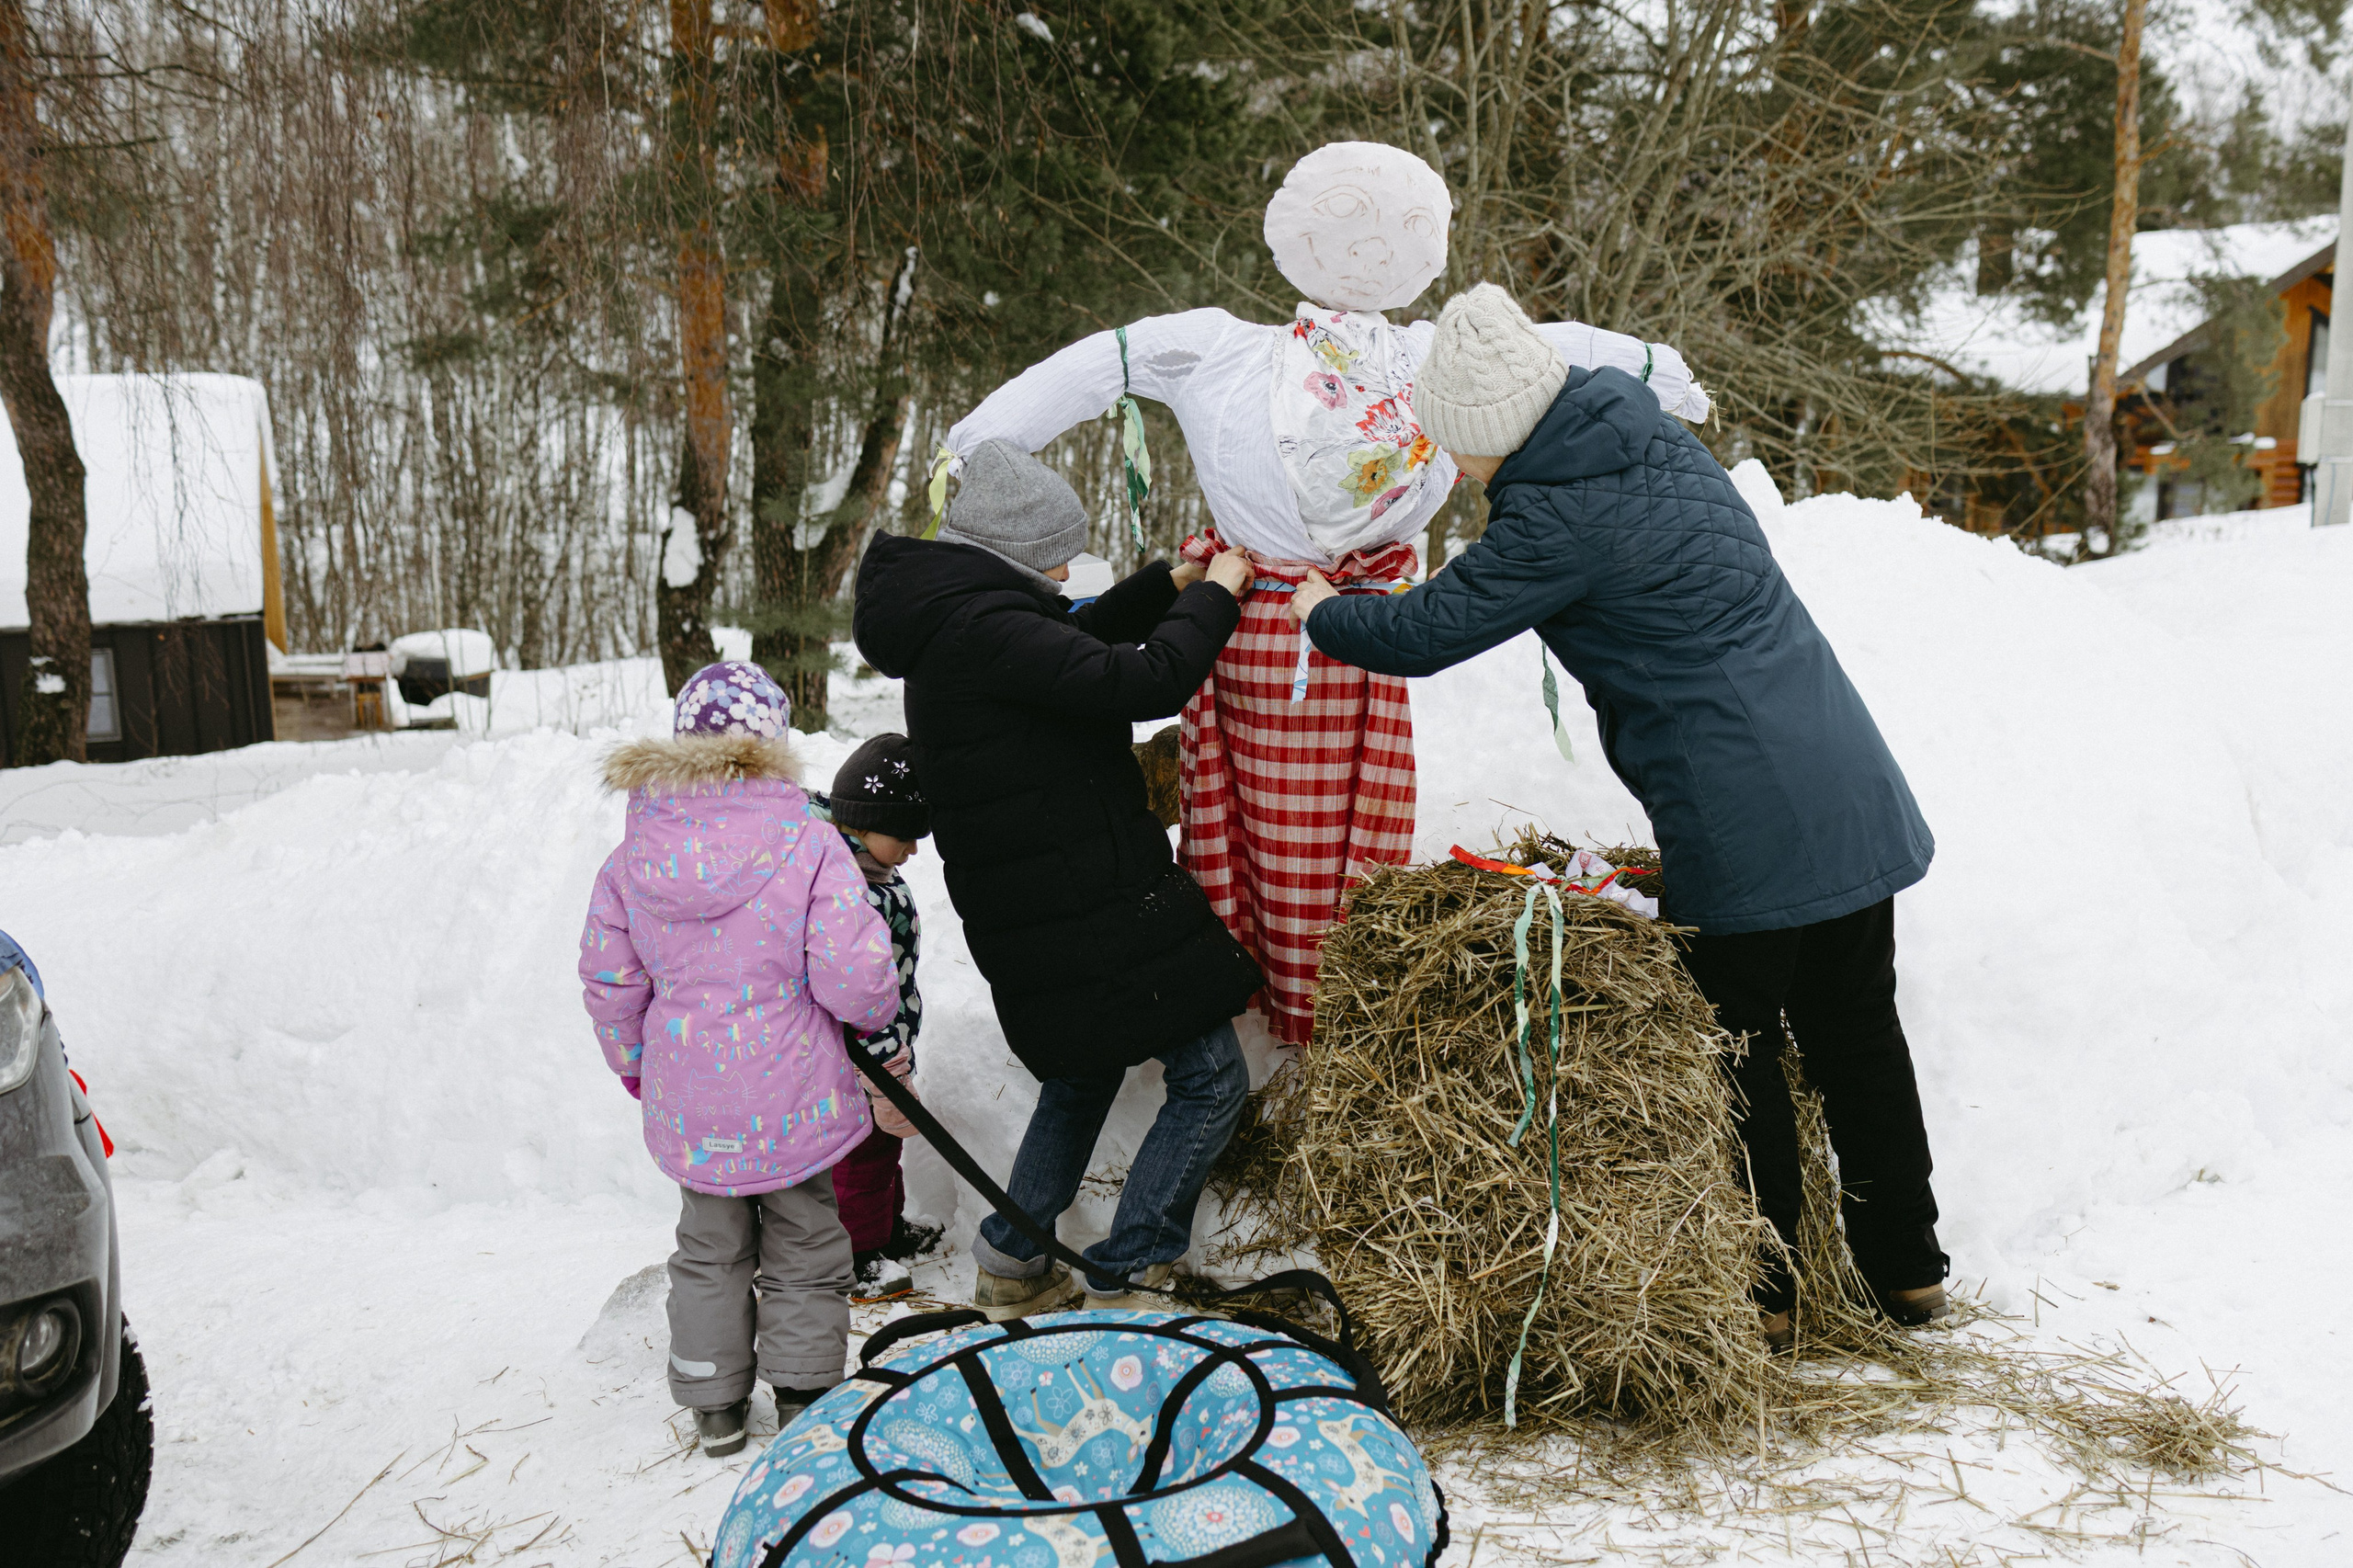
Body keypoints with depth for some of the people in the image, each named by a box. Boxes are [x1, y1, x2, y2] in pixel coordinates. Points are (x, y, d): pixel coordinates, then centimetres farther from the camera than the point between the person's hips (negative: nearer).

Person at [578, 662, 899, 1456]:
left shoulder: (634, 856, -4)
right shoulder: (809, 844, -17)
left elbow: (609, 980, 5)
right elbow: (852, 979, -19)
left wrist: (633, 1062, 23)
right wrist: (877, 1010, 5)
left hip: (689, 1103, 3)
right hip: (792, 1098, -3)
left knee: (708, 1248, 22)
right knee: (802, 1249, 17)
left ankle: (714, 1406, 33)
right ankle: (803, 1400, 27)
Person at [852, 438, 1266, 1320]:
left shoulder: (951, 618, 10)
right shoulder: (981, 629, -22)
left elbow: (1077, 647, 26)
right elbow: (1139, 682, -28)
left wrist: (1170, 586, 17)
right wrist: (1213, 596, -11)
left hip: (1027, 909, 10)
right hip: (1093, 911, -10)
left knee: (1086, 1067, 29)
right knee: (1211, 1078, 1)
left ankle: (1012, 1265, 34)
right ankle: (1118, 1285, 7)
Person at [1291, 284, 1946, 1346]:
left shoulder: (1562, 520, -16)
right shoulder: (1656, 440, 10)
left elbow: (1423, 634, -10)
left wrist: (1321, 612, 9)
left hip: (1743, 829, -8)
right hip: (1851, 789, 9)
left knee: (1738, 1053, 7)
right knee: (1856, 1030, 17)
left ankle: (1760, 1292, 20)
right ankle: (1907, 1268, 30)